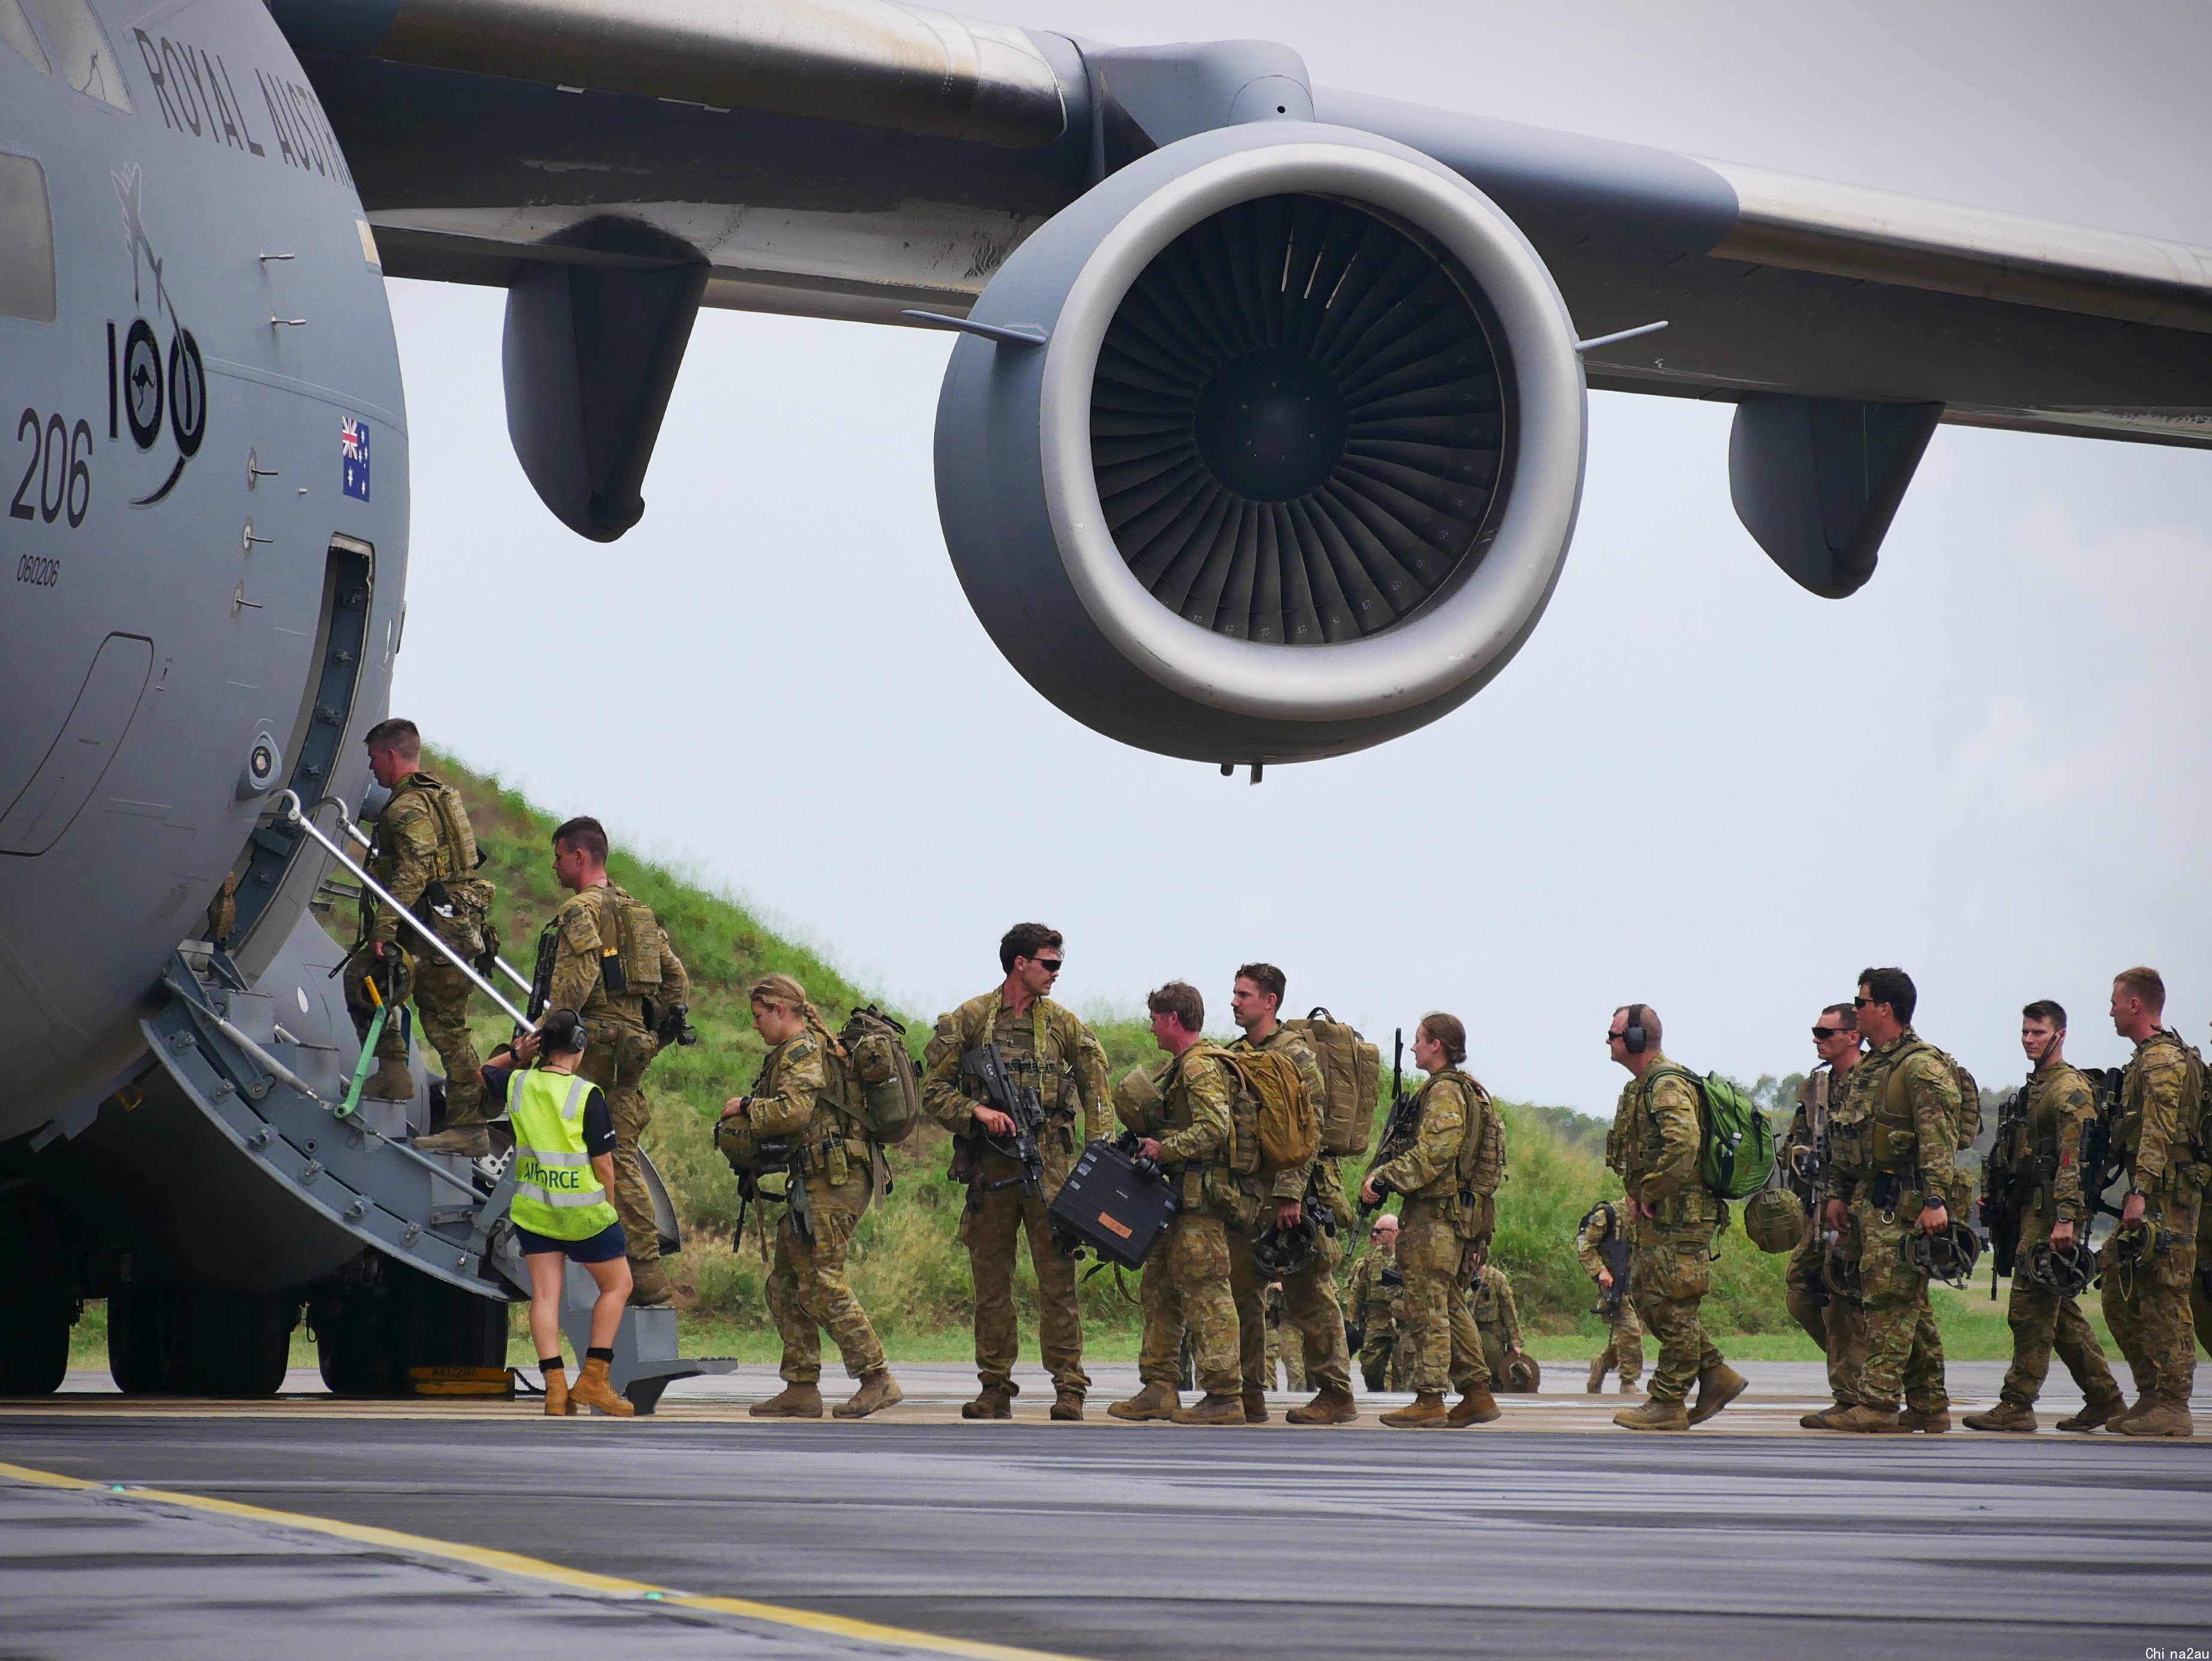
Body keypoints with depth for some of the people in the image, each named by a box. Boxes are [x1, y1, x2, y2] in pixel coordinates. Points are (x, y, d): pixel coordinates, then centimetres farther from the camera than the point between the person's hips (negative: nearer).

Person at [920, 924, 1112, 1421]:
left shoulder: (1062, 1023, 9)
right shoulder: (968, 1020, 4)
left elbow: (1094, 1086, 11)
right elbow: (934, 1089, 3)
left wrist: (1100, 1149, 0)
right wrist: (977, 1112, -13)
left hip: (1048, 1168, 0)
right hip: (989, 1169, 0)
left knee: (1057, 1278, -4)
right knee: (991, 1281, 4)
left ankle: (1069, 1386, -2)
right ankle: (995, 1388, 11)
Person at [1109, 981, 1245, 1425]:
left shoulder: (1201, 1067, -14)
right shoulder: (1180, 1066, 19)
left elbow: (1213, 1128, -25)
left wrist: (1164, 1149, -21)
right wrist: (1142, 1115, 10)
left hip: (1199, 1197, -11)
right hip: (1180, 1200, 11)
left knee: (1205, 1292, -10)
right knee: (1159, 1289, 14)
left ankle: (1224, 1396, -10)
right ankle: (1159, 1389, 18)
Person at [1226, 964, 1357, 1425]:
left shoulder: (1295, 1055, -9)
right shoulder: (1238, 1054, 15)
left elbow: (1308, 1131, -16)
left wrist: (1290, 1195, -22)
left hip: (1294, 1194, -8)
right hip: (1249, 1195, 8)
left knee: (1309, 1296, -5)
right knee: (1237, 1289, 7)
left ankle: (1336, 1396, 0)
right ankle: (1248, 1395, 13)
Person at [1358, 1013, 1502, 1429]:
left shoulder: (1444, 1091, -13)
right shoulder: (1470, 1090, 19)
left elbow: (1433, 1153, -24)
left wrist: (1384, 1177, -24)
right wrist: (1389, 1174, 17)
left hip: (1434, 1214, -10)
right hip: (1463, 1214, 10)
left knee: (1427, 1308, -8)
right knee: (1450, 1307, 15)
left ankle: (1428, 1400, -9)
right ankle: (1477, 1394, 15)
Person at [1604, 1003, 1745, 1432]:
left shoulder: (1668, 1085, -16)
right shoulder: (1641, 1086, 17)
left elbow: (1682, 1144, -32)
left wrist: (1649, 1195, -22)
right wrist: (1640, 1196, 17)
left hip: (1678, 1218, -11)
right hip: (1655, 1219, 11)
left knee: (1672, 1307, -6)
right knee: (1649, 1301, 12)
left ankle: (1668, 1404, -2)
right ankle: (1717, 1376, 17)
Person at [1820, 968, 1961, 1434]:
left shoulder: (1923, 1068, -12)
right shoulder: (1867, 1068, 18)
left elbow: (1939, 1141, -20)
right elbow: (1842, 1138, 24)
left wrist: (1935, 1201, -26)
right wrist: (1838, 1193, 19)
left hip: (1901, 1203, -10)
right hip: (1868, 1199, 10)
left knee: (1889, 1300, -12)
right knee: (1910, 1304, 12)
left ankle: (1878, 1404, -14)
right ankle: (1928, 1406, 15)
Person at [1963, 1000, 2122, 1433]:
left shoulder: (2070, 1090, -11)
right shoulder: (2034, 1087, 20)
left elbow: (2073, 1159, -20)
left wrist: (2065, 1219, -26)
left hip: (2053, 1212, -10)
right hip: (2032, 1210, 10)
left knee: (2029, 1306, -10)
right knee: (2059, 1309, 12)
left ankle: (2017, 1405, -10)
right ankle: (2103, 1398, 17)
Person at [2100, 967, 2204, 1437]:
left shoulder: (2163, 1060, -13)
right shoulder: (2148, 1059, 20)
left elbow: (2158, 1134, -22)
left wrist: (2140, 1194, -28)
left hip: (2166, 1199, -11)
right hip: (2150, 1200, 11)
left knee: (2164, 1301, -9)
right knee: (2120, 1295, 12)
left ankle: (2172, 1407, -8)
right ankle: (2151, 1396, 16)